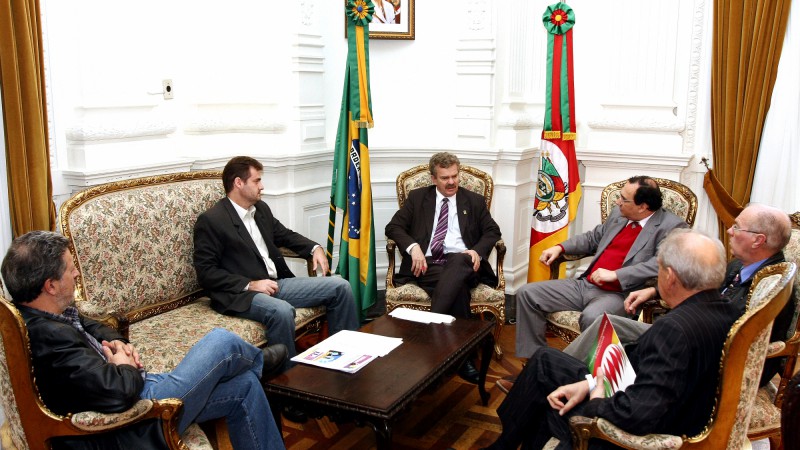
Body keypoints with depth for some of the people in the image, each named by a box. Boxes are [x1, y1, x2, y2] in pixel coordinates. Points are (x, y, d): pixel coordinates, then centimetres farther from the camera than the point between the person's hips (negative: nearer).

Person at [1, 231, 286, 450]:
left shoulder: (36, 316, 1)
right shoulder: (49, 336, -32)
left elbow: (90, 326, 21)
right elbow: (118, 391, -36)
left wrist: (116, 342, 0)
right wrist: (127, 365, -12)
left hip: (136, 390, 10)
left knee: (245, 385, 8)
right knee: (222, 342, -5)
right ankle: (260, 362, 33)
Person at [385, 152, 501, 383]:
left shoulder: (475, 201, 20)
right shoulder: (417, 197, 16)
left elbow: (492, 231, 16)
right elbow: (393, 227, 9)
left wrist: (477, 251, -8)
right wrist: (413, 247, -13)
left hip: (462, 264, 1)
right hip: (427, 264, -1)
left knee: (459, 261, -40)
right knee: (458, 287, -36)